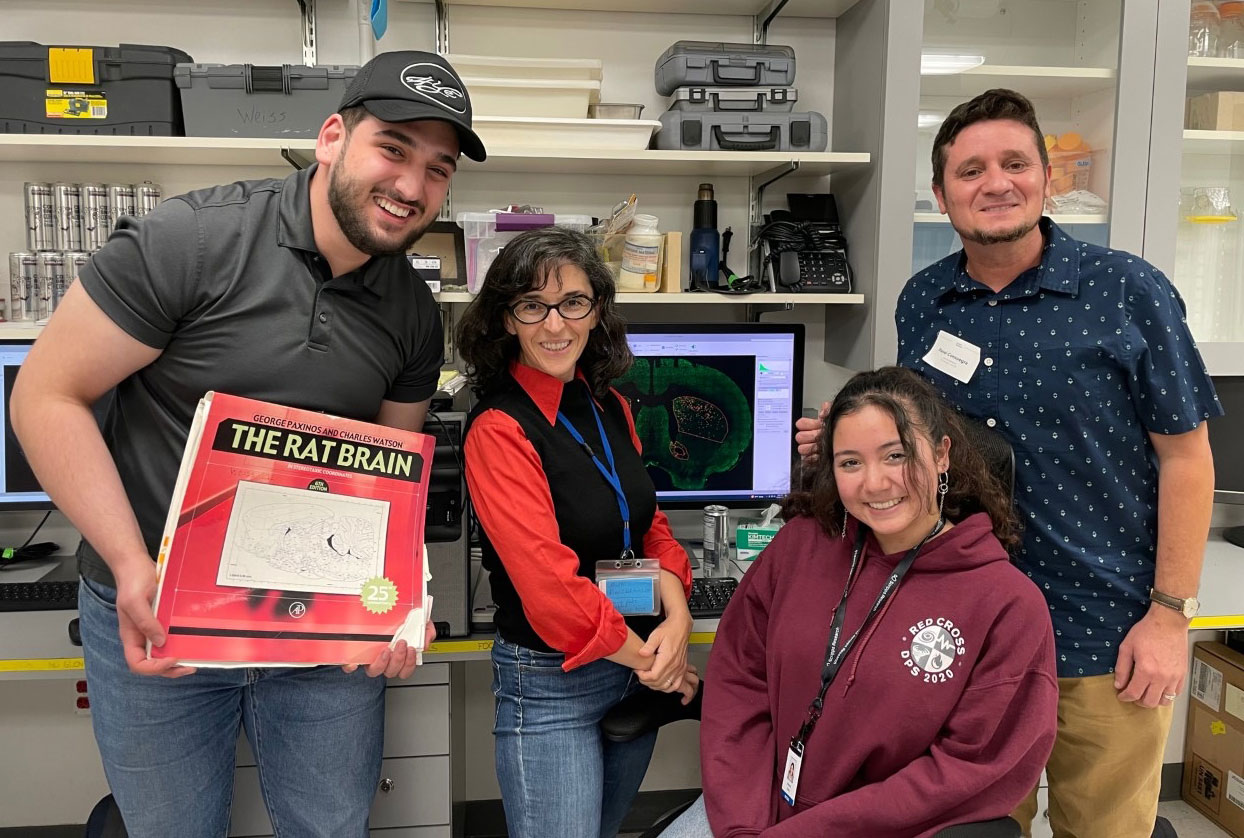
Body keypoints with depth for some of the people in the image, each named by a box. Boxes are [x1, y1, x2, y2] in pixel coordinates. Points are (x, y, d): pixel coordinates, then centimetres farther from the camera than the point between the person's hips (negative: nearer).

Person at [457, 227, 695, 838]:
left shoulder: (609, 408, 4)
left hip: (639, 671, 7)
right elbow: (550, 585, -24)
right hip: (550, 686, -7)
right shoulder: (498, 431, -19)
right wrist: (653, 662, -14)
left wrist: (677, 616, -9)